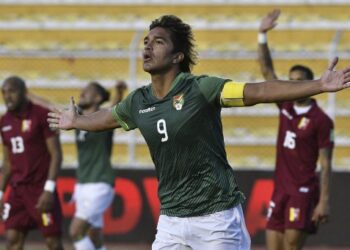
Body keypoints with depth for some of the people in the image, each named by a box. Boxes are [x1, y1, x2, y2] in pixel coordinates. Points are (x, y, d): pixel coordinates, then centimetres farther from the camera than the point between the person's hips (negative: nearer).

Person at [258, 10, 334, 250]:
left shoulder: (321, 120, -8)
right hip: (280, 191, 6)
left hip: (303, 193, -6)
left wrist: (324, 201, -15)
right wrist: (263, 35, 0)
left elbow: (326, 165, -9)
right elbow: (267, 70, 9)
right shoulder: (286, 107, 9)